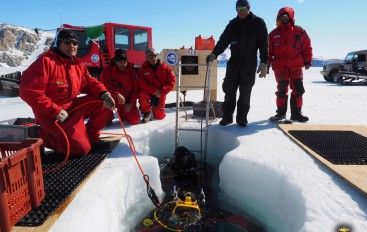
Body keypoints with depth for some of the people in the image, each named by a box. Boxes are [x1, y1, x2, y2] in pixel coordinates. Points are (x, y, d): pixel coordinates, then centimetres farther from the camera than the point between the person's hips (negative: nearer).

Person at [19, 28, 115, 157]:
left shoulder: (78, 64, 6)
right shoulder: (46, 61, -18)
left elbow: (91, 82, 7)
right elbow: (28, 90, -23)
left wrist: (104, 93, -17)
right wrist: (55, 111, -24)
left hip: (73, 106, 7)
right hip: (52, 114, -7)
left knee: (102, 103, -7)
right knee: (81, 148, -13)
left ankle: (92, 137, 8)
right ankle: (43, 138, 10)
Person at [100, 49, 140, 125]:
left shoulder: (131, 71, 0)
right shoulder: (108, 70, -8)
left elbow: (135, 88, -1)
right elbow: (104, 85, -22)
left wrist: (131, 103, -10)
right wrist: (117, 95, -33)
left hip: (127, 102, 2)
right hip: (112, 100, -2)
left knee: (135, 120, -9)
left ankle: (122, 112, 25)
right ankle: (108, 117, -9)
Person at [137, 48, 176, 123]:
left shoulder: (165, 68, -8)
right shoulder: (143, 69, -9)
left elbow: (171, 81, -9)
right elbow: (141, 83, -17)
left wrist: (162, 92, -22)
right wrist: (154, 91, -27)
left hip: (160, 95, 1)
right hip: (148, 92, 0)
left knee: (159, 116, -1)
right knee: (142, 94, -36)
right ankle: (147, 113, -10)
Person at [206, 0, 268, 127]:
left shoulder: (258, 23, 1)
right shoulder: (233, 24, 10)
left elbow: (263, 44, -3)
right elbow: (223, 40, 3)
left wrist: (264, 63, -11)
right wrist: (214, 53, -14)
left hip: (249, 63, -3)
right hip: (234, 61, 3)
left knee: (245, 92, 1)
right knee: (229, 89, 1)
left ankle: (242, 118, 11)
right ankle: (227, 116, 12)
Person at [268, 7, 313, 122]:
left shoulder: (299, 31, 6)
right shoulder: (274, 34, 7)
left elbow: (307, 47, 7)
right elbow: (269, 51, 6)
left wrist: (307, 61, 0)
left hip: (296, 66, 1)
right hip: (280, 67, 0)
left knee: (298, 90, 1)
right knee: (282, 90, 4)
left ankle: (296, 113, 11)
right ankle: (281, 112, 15)